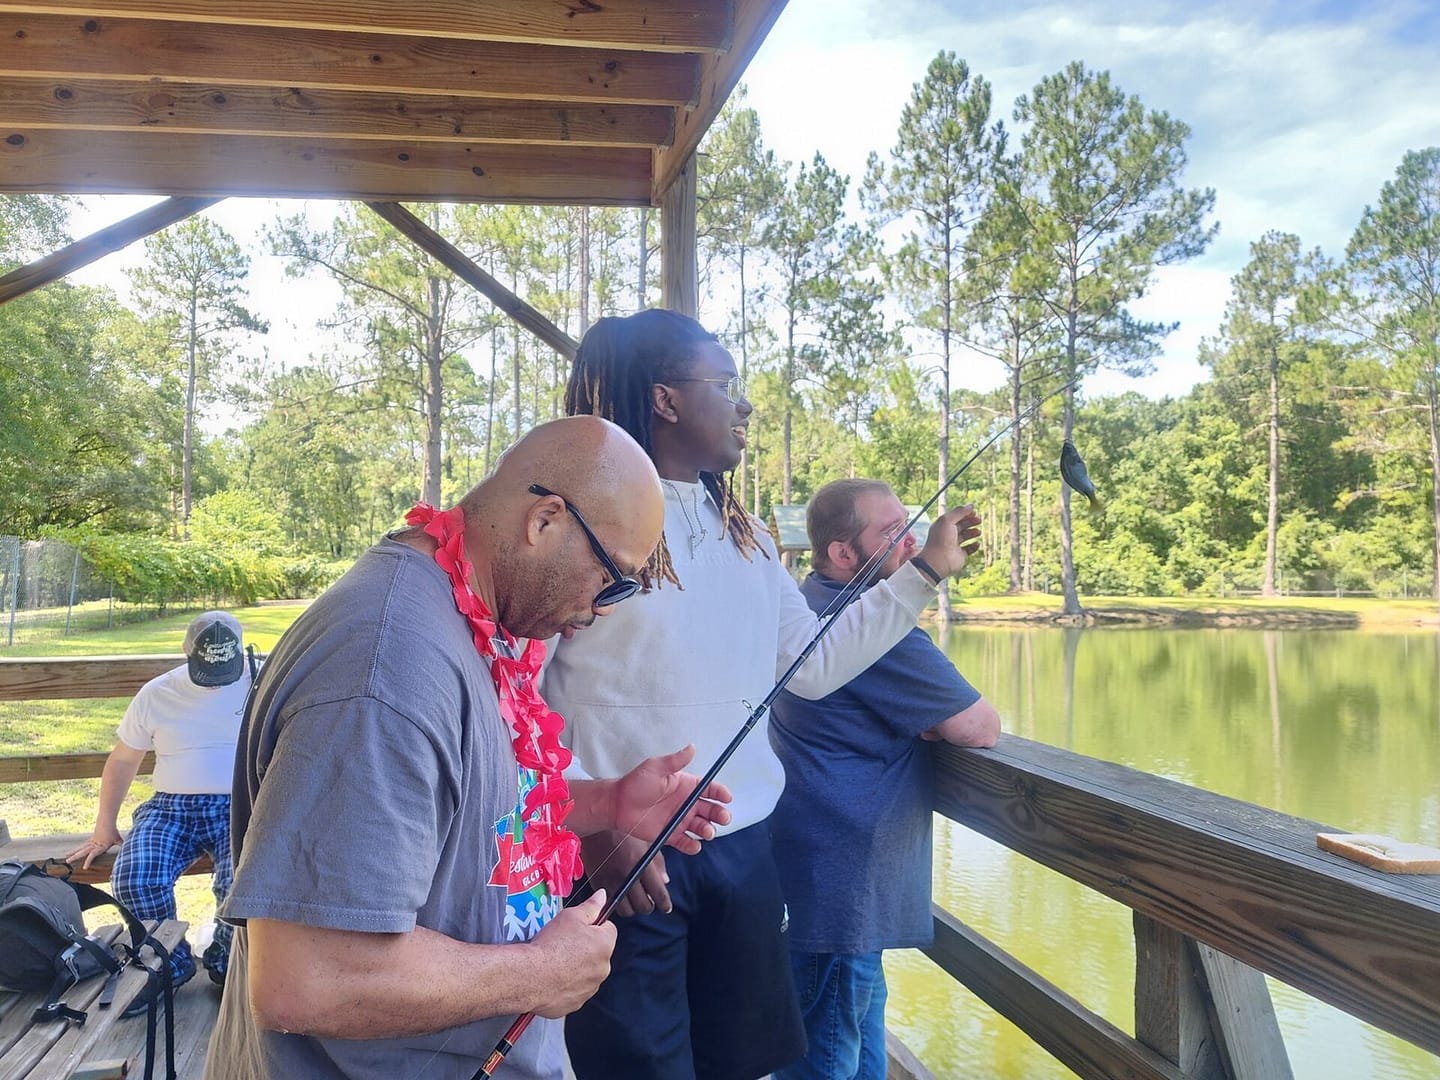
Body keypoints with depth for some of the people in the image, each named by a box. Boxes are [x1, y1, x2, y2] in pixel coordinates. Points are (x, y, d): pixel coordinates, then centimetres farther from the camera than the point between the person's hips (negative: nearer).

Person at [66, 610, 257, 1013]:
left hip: (239, 808, -3)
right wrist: (104, 827, 13)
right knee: (134, 880, -26)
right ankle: (170, 965, 3)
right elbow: (122, 760, 15)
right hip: (172, 806, 3)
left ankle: (226, 964, 2)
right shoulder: (157, 694, 6)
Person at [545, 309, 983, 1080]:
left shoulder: (742, 531, 12)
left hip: (744, 845, 7)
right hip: (627, 853, -7)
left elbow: (813, 665, 11)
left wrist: (924, 573, 11)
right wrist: (593, 826, -20)